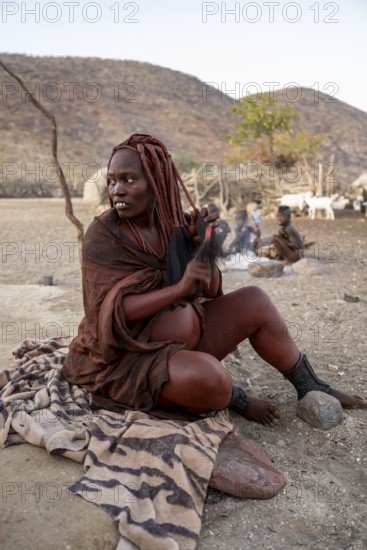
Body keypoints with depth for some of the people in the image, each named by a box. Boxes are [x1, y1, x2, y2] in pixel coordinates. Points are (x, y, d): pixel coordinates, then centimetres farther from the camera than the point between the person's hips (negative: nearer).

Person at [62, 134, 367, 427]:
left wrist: (203, 246, -21)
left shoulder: (172, 223, -2)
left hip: (179, 338, 6)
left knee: (254, 301, -1)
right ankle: (234, 398, 1)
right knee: (206, 375, -35)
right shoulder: (102, 235, -18)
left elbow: (211, 290, -2)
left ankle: (312, 389, 13)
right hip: (127, 357, -6)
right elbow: (109, 312, -25)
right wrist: (180, 288, -34)